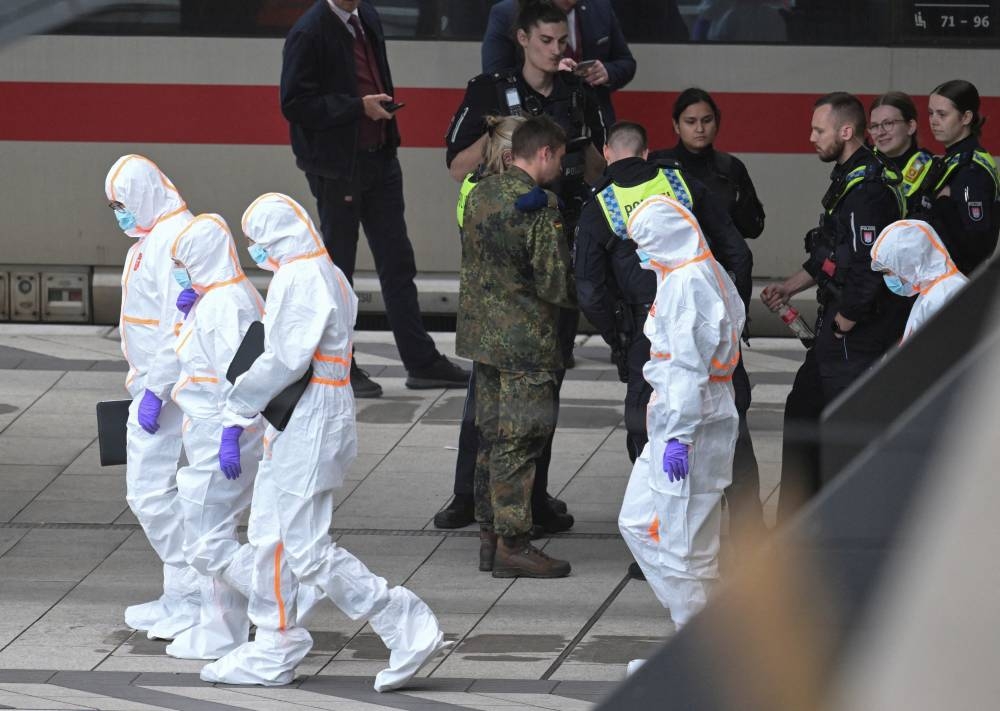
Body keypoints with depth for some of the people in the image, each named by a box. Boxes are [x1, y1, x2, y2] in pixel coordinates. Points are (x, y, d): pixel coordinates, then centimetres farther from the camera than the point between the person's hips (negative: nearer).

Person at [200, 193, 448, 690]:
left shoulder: (298, 280, -17)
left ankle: (406, 627, -7)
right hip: (297, 429, 10)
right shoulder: (329, 275, 14)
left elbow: (283, 361, -23)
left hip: (307, 427, -10)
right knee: (270, 537, 16)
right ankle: (272, 656, 23)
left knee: (306, 549, -7)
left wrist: (235, 419, -20)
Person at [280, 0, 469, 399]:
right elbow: (295, 104, -19)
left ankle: (421, 361, 16)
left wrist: (382, 107, 10)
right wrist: (359, 107, -22)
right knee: (336, 268, 4)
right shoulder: (309, 33, -16)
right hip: (338, 167, -7)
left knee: (397, 262, 11)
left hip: (380, 158, 7)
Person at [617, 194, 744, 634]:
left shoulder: (686, 283, -17)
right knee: (639, 522, 15)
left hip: (691, 423, -11)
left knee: (684, 539, -4)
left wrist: (679, 436, -22)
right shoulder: (711, 275, 14)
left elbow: (690, 367, -21)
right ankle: (693, 619, 17)